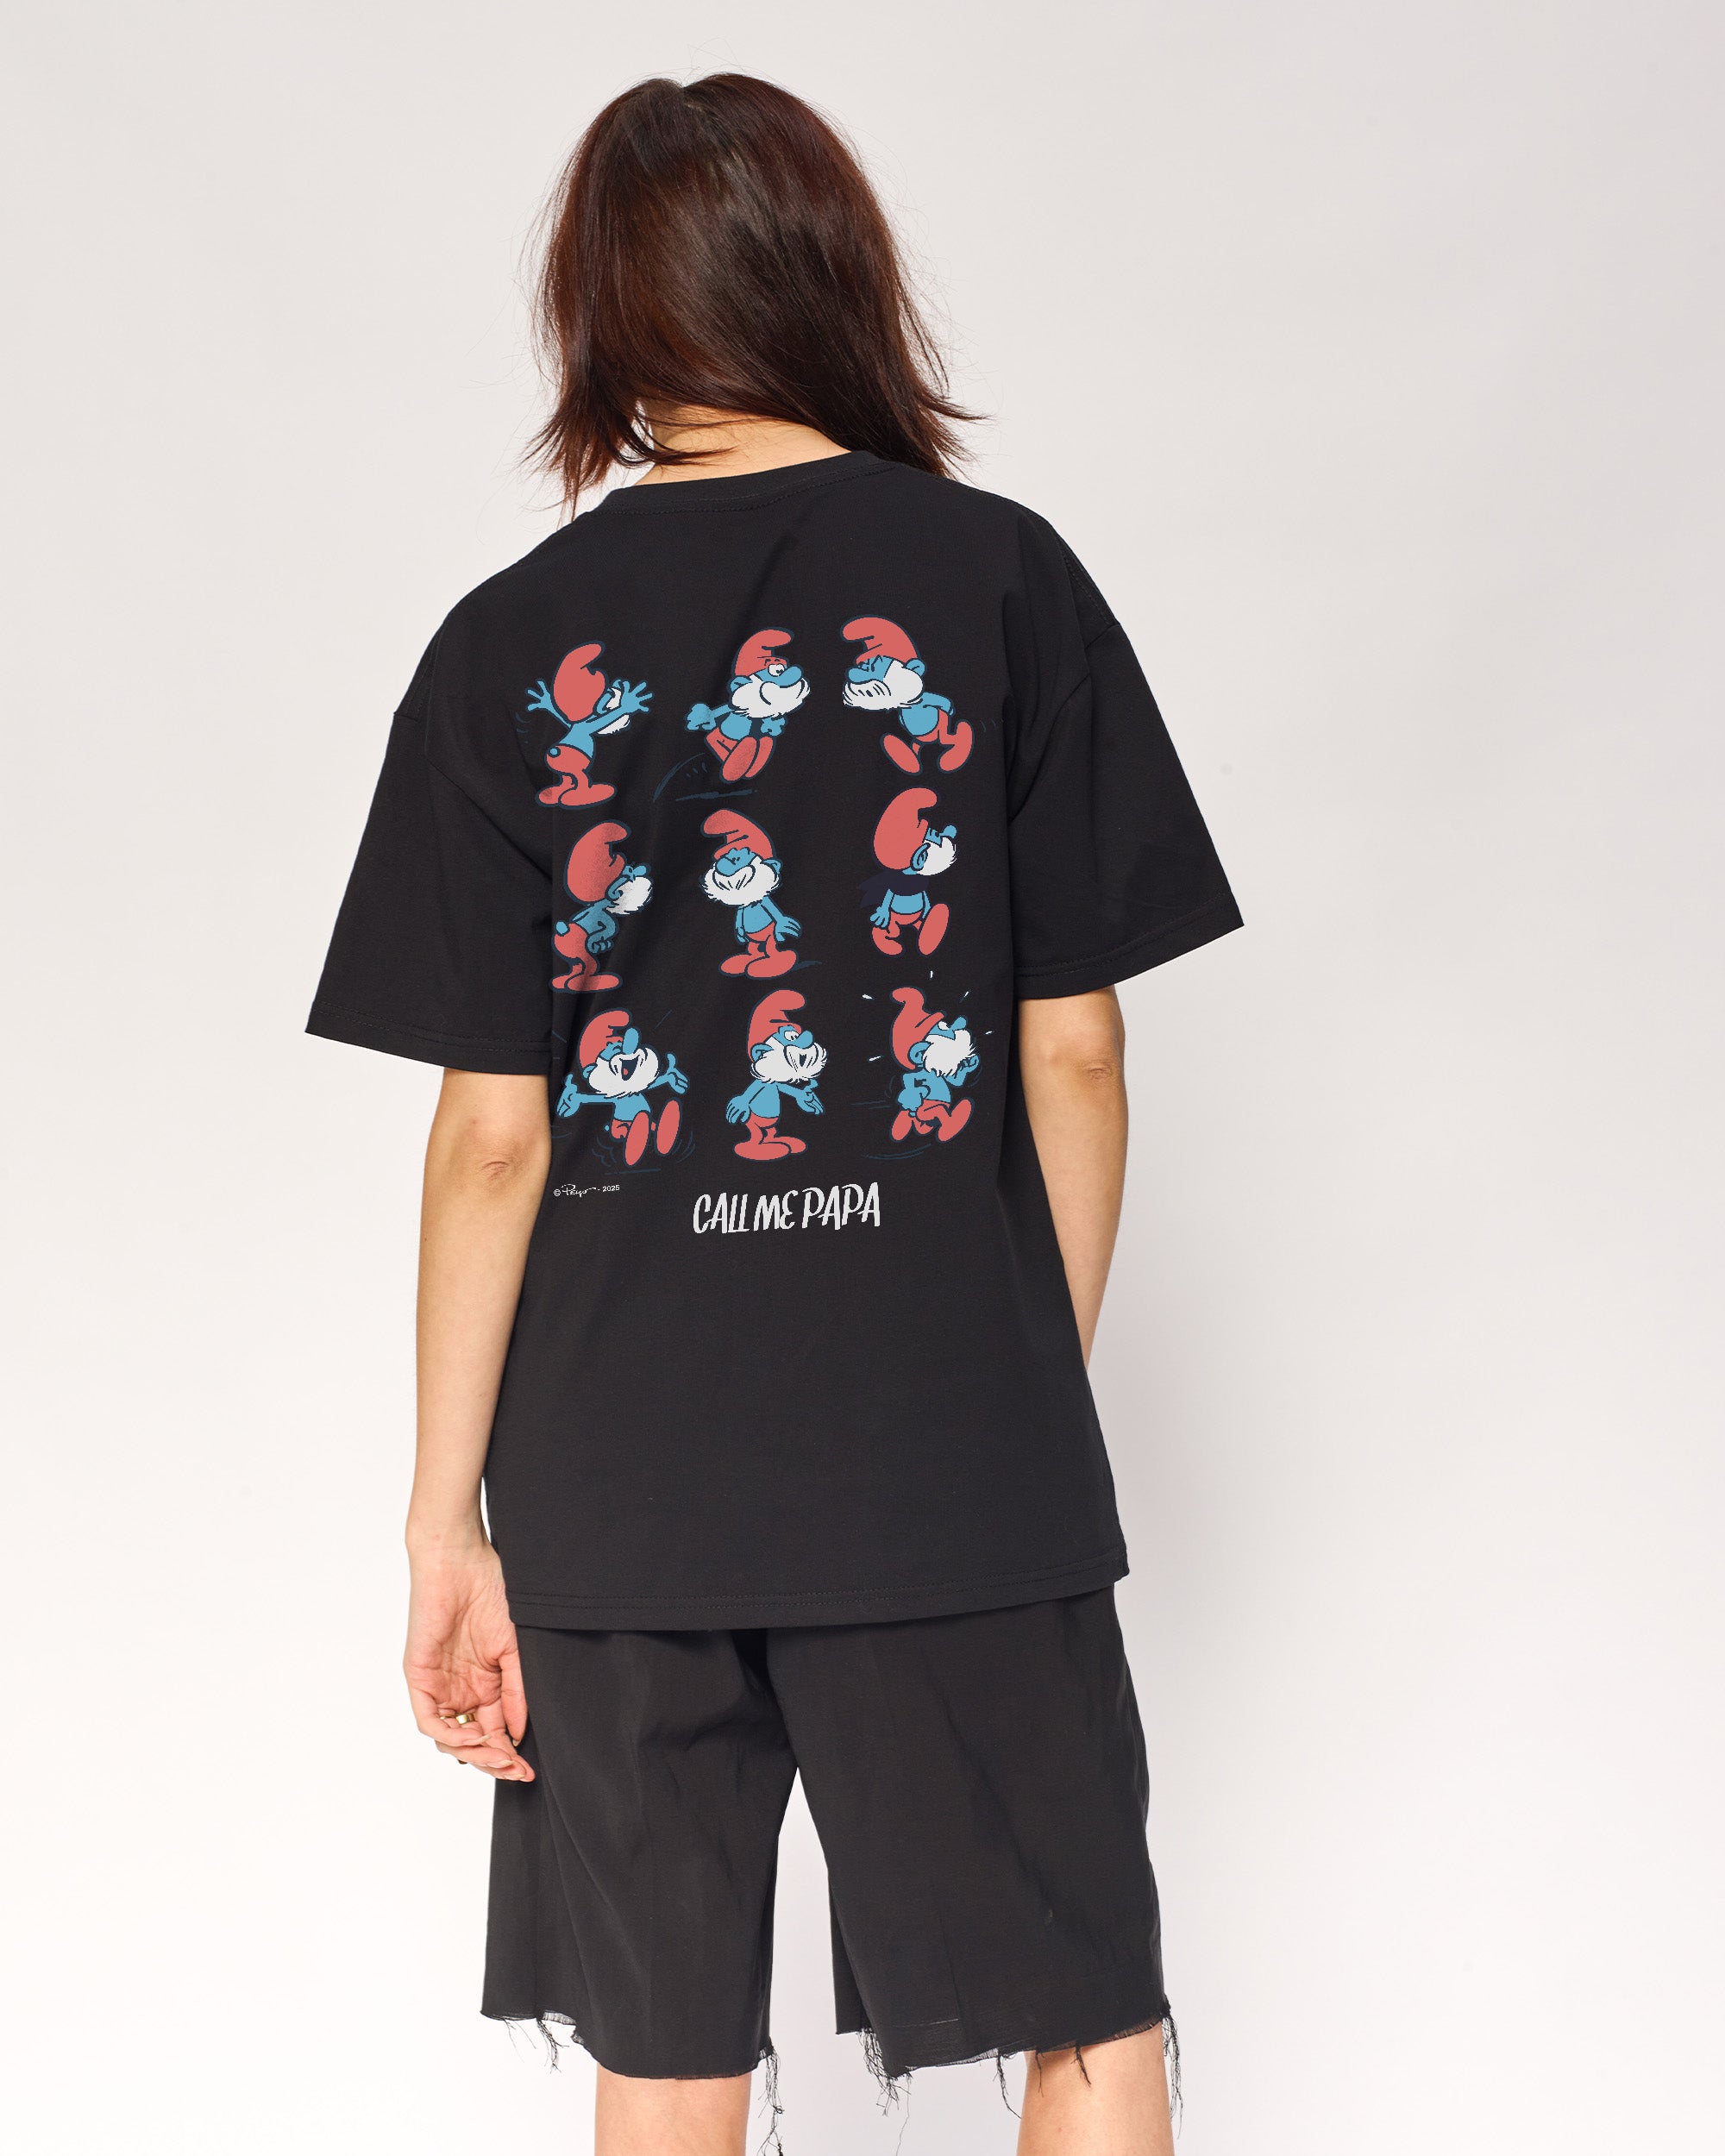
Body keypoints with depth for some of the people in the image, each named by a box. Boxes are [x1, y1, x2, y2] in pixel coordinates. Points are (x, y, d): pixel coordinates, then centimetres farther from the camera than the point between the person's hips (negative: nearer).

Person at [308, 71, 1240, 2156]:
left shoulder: (510, 646, -2)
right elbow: (1073, 1055, -3)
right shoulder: (996, 580, -3)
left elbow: (492, 1137, -4)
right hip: (950, 1448, -1)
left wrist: (448, 1519, 4)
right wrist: (1039, 1392, 10)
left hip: (622, 1472, 2)